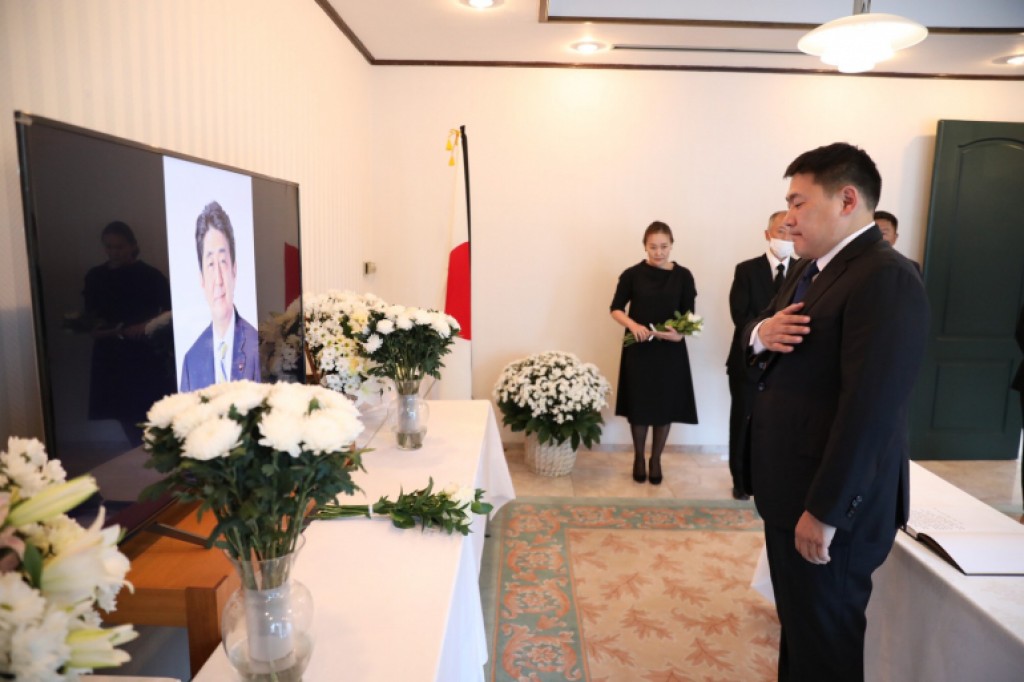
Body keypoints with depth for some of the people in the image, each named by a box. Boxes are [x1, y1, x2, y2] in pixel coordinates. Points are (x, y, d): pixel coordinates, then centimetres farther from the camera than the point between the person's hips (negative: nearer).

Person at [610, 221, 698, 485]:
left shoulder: (683, 276, -1)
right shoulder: (632, 274, -3)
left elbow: (689, 315, 0)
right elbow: (616, 309, 1)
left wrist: (680, 333, -21)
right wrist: (633, 325, -19)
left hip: (670, 351, 1)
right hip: (639, 349, -1)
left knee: (665, 406, 7)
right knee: (639, 406, 7)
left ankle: (656, 460, 25)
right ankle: (638, 458, 27)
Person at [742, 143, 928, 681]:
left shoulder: (886, 278, -20)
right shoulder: (811, 269, 11)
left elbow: (869, 409, -26)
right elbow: (759, 330, 15)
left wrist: (825, 512, -23)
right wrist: (762, 332, -9)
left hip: (828, 503, -9)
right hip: (788, 490, 9)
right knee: (797, 624, 25)